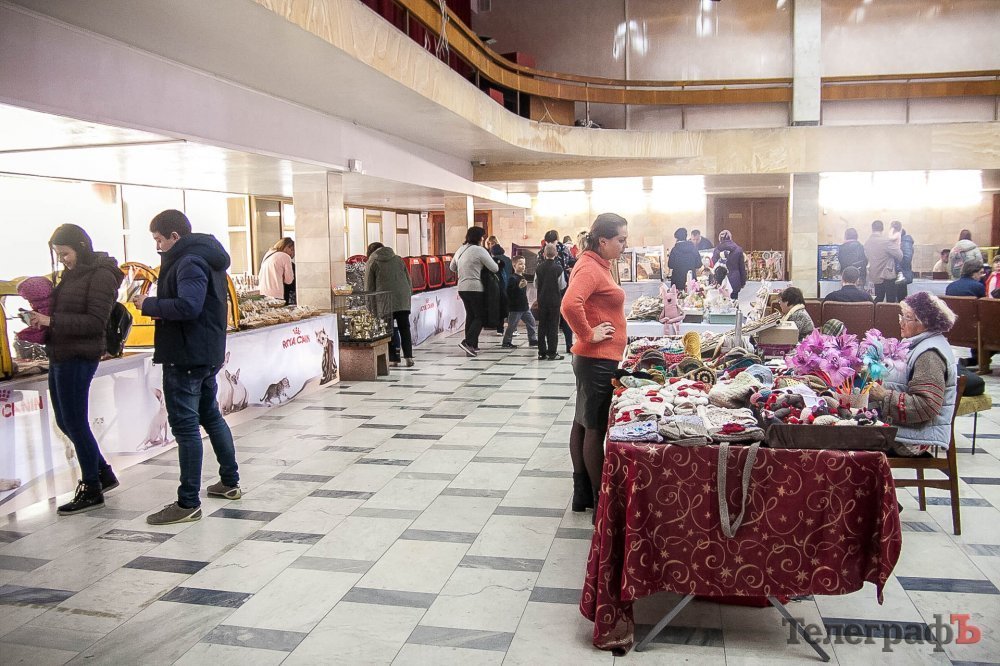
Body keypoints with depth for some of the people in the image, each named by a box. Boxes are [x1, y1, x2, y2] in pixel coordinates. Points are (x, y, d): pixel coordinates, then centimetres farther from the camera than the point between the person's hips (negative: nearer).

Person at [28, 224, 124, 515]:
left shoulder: (101, 275, -12)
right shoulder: (72, 274, 13)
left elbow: (96, 322, -17)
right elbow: (63, 311, 19)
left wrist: (52, 321, -21)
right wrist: (42, 321, -1)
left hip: (78, 358, -9)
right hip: (60, 356, 9)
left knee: (75, 424, -2)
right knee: (65, 422, 15)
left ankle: (92, 490, 11)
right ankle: (103, 472, 29)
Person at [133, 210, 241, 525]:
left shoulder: (189, 261, -16)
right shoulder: (207, 258, 15)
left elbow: (188, 306, -29)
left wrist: (149, 305, -16)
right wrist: (158, 306, 8)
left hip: (186, 357, -11)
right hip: (208, 353, 11)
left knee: (185, 425, -6)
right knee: (211, 416, 19)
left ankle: (188, 503, 0)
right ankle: (230, 483, 30)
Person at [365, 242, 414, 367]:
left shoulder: (371, 263, 6)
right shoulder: (398, 259, 17)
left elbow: (369, 287, 4)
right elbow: (409, 280, 17)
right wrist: (409, 295, 23)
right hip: (403, 300, 3)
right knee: (404, 328, 10)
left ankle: (393, 359, 3)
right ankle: (408, 357, 4)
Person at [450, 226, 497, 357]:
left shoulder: (460, 250, 12)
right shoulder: (479, 250, -10)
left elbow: (452, 267, 25)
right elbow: (495, 268, -7)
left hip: (462, 288, 7)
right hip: (475, 288, -7)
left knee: (470, 315, 14)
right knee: (480, 316, 0)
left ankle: (472, 346, 14)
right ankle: (467, 342, -14)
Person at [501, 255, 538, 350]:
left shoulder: (523, 277, 14)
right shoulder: (512, 278, -15)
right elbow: (509, 292, -24)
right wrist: (518, 287, -31)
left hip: (524, 306, 9)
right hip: (515, 307, -9)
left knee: (531, 321, 9)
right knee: (512, 325, -2)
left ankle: (533, 340, 17)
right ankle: (506, 342, 7)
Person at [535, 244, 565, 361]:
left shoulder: (539, 268, -3)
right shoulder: (558, 268, -12)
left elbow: (535, 285, 5)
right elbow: (562, 286, -6)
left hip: (542, 300, 3)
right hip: (555, 300, -3)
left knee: (542, 325, 9)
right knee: (553, 326, 2)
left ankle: (542, 352, 11)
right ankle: (552, 353, 2)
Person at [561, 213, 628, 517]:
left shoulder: (598, 264, 12)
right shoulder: (590, 268, -19)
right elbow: (570, 304, -35)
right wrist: (588, 335, -23)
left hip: (593, 359, 10)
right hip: (599, 360, -10)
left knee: (583, 424, 14)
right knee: (595, 429, -2)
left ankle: (582, 493, 25)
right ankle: (600, 501, 8)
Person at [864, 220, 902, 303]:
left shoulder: (867, 242, 3)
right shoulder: (886, 240, -16)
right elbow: (899, 255, -14)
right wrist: (897, 245, 4)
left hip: (875, 276, 6)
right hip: (887, 276, -6)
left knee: (878, 300, 15)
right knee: (890, 302, -1)